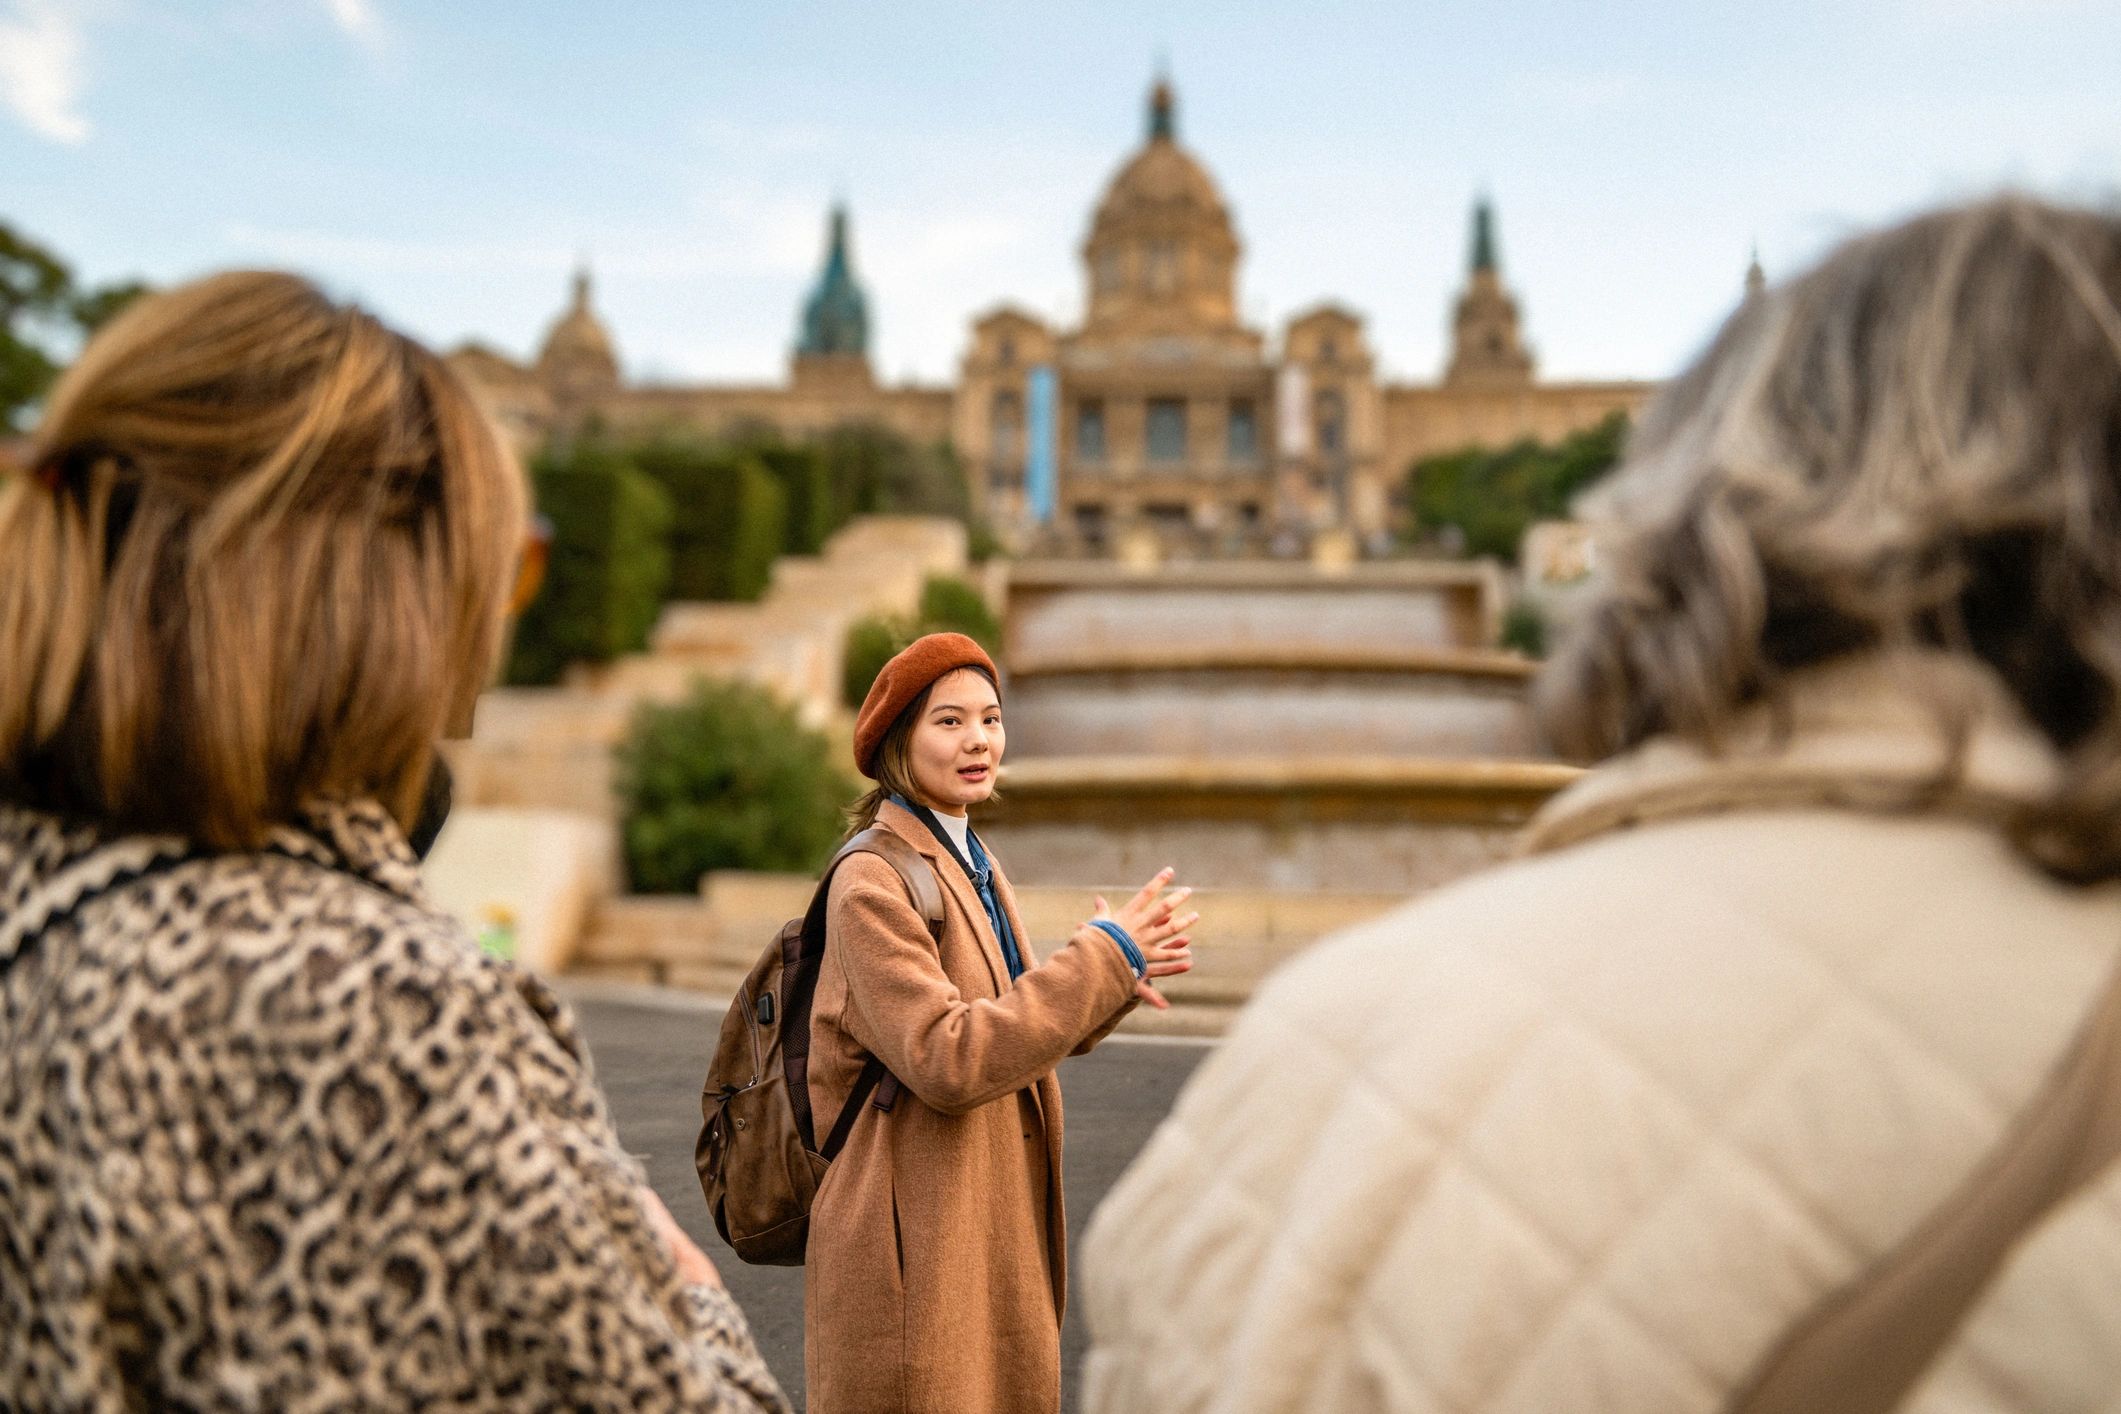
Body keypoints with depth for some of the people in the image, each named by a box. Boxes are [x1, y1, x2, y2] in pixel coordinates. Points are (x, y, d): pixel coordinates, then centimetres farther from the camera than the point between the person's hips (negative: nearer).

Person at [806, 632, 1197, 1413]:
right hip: (916, 1243, -8)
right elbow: (947, 1060, -25)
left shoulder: (972, 862, 12)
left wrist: (1114, 978, -5)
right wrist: (1102, 957, -22)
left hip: (998, 1228, 9)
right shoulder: (873, 882, -16)